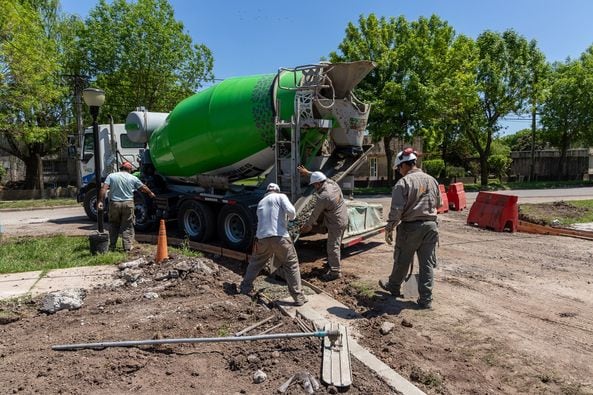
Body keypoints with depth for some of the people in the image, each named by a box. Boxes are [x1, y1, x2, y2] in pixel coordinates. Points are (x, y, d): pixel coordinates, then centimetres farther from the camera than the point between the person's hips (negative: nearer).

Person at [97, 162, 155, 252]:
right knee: (127, 226, 5)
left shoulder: (111, 176, 4)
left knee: (113, 225, 15)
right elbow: (143, 188, 12)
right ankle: (127, 247, 3)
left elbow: (104, 188, -7)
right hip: (128, 204, -1)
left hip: (114, 204, 1)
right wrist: (150, 193, 30)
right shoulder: (133, 178, 3)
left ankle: (111, 247, 18)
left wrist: (100, 201, -6)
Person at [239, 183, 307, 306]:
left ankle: (245, 287, 36)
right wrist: (291, 217, 10)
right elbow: (290, 211, -12)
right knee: (291, 265, 5)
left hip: (262, 238, 5)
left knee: (255, 263, 25)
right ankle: (299, 297, 6)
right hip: (280, 237, -5)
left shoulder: (261, 203, 23)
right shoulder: (281, 197, 5)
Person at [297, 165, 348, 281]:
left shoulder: (322, 197, -25)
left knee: (333, 247, -1)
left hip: (336, 223, -9)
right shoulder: (332, 183, -3)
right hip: (343, 219, 9)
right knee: (335, 244, 21)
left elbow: (315, 214, -14)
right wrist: (307, 172, 25)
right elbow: (320, 177, 18)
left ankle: (335, 272, 7)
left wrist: (307, 225, 1)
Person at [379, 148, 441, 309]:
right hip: (430, 225, 5)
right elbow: (438, 203, 18)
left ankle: (393, 287, 35)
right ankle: (426, 299, 11)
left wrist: (389, 229, -9)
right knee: (428, 264, 9)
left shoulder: (403, 182, -13)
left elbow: (396, 209, -17)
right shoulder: (432, 180, 6)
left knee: (402, 261, 14)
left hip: (410, 227, -5)